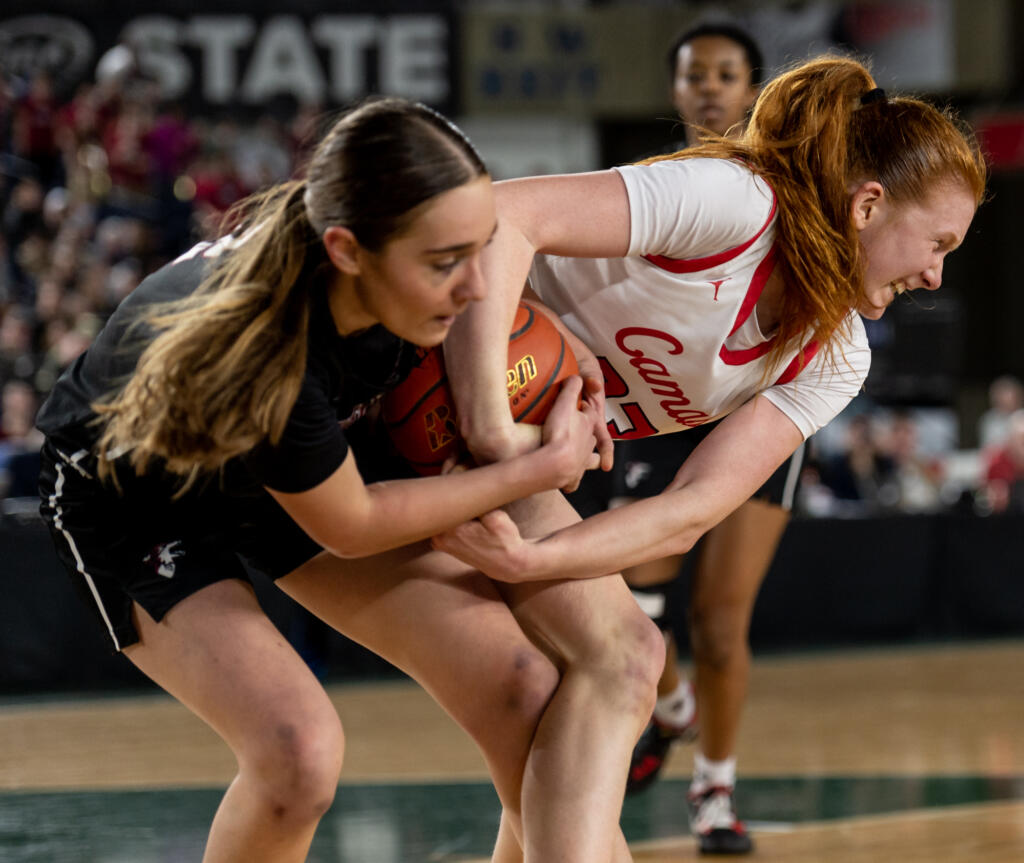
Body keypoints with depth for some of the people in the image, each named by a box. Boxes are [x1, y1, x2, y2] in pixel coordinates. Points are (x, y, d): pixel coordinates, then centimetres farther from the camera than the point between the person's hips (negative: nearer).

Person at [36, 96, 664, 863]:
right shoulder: (262, 353, -43)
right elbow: (348, 526, -24)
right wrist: (540, 468, -19)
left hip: (300, 460, 6)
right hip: (131, 497, -6)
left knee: (527, 698, -10)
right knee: (299, 750, -27)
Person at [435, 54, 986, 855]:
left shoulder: (834, 361, -2)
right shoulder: (734, 202, -25)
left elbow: (694, 511, -15)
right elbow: (499, 214, -36)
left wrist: (533, 559, -33)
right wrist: (485, 410, -47)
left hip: (534, 458, 7)